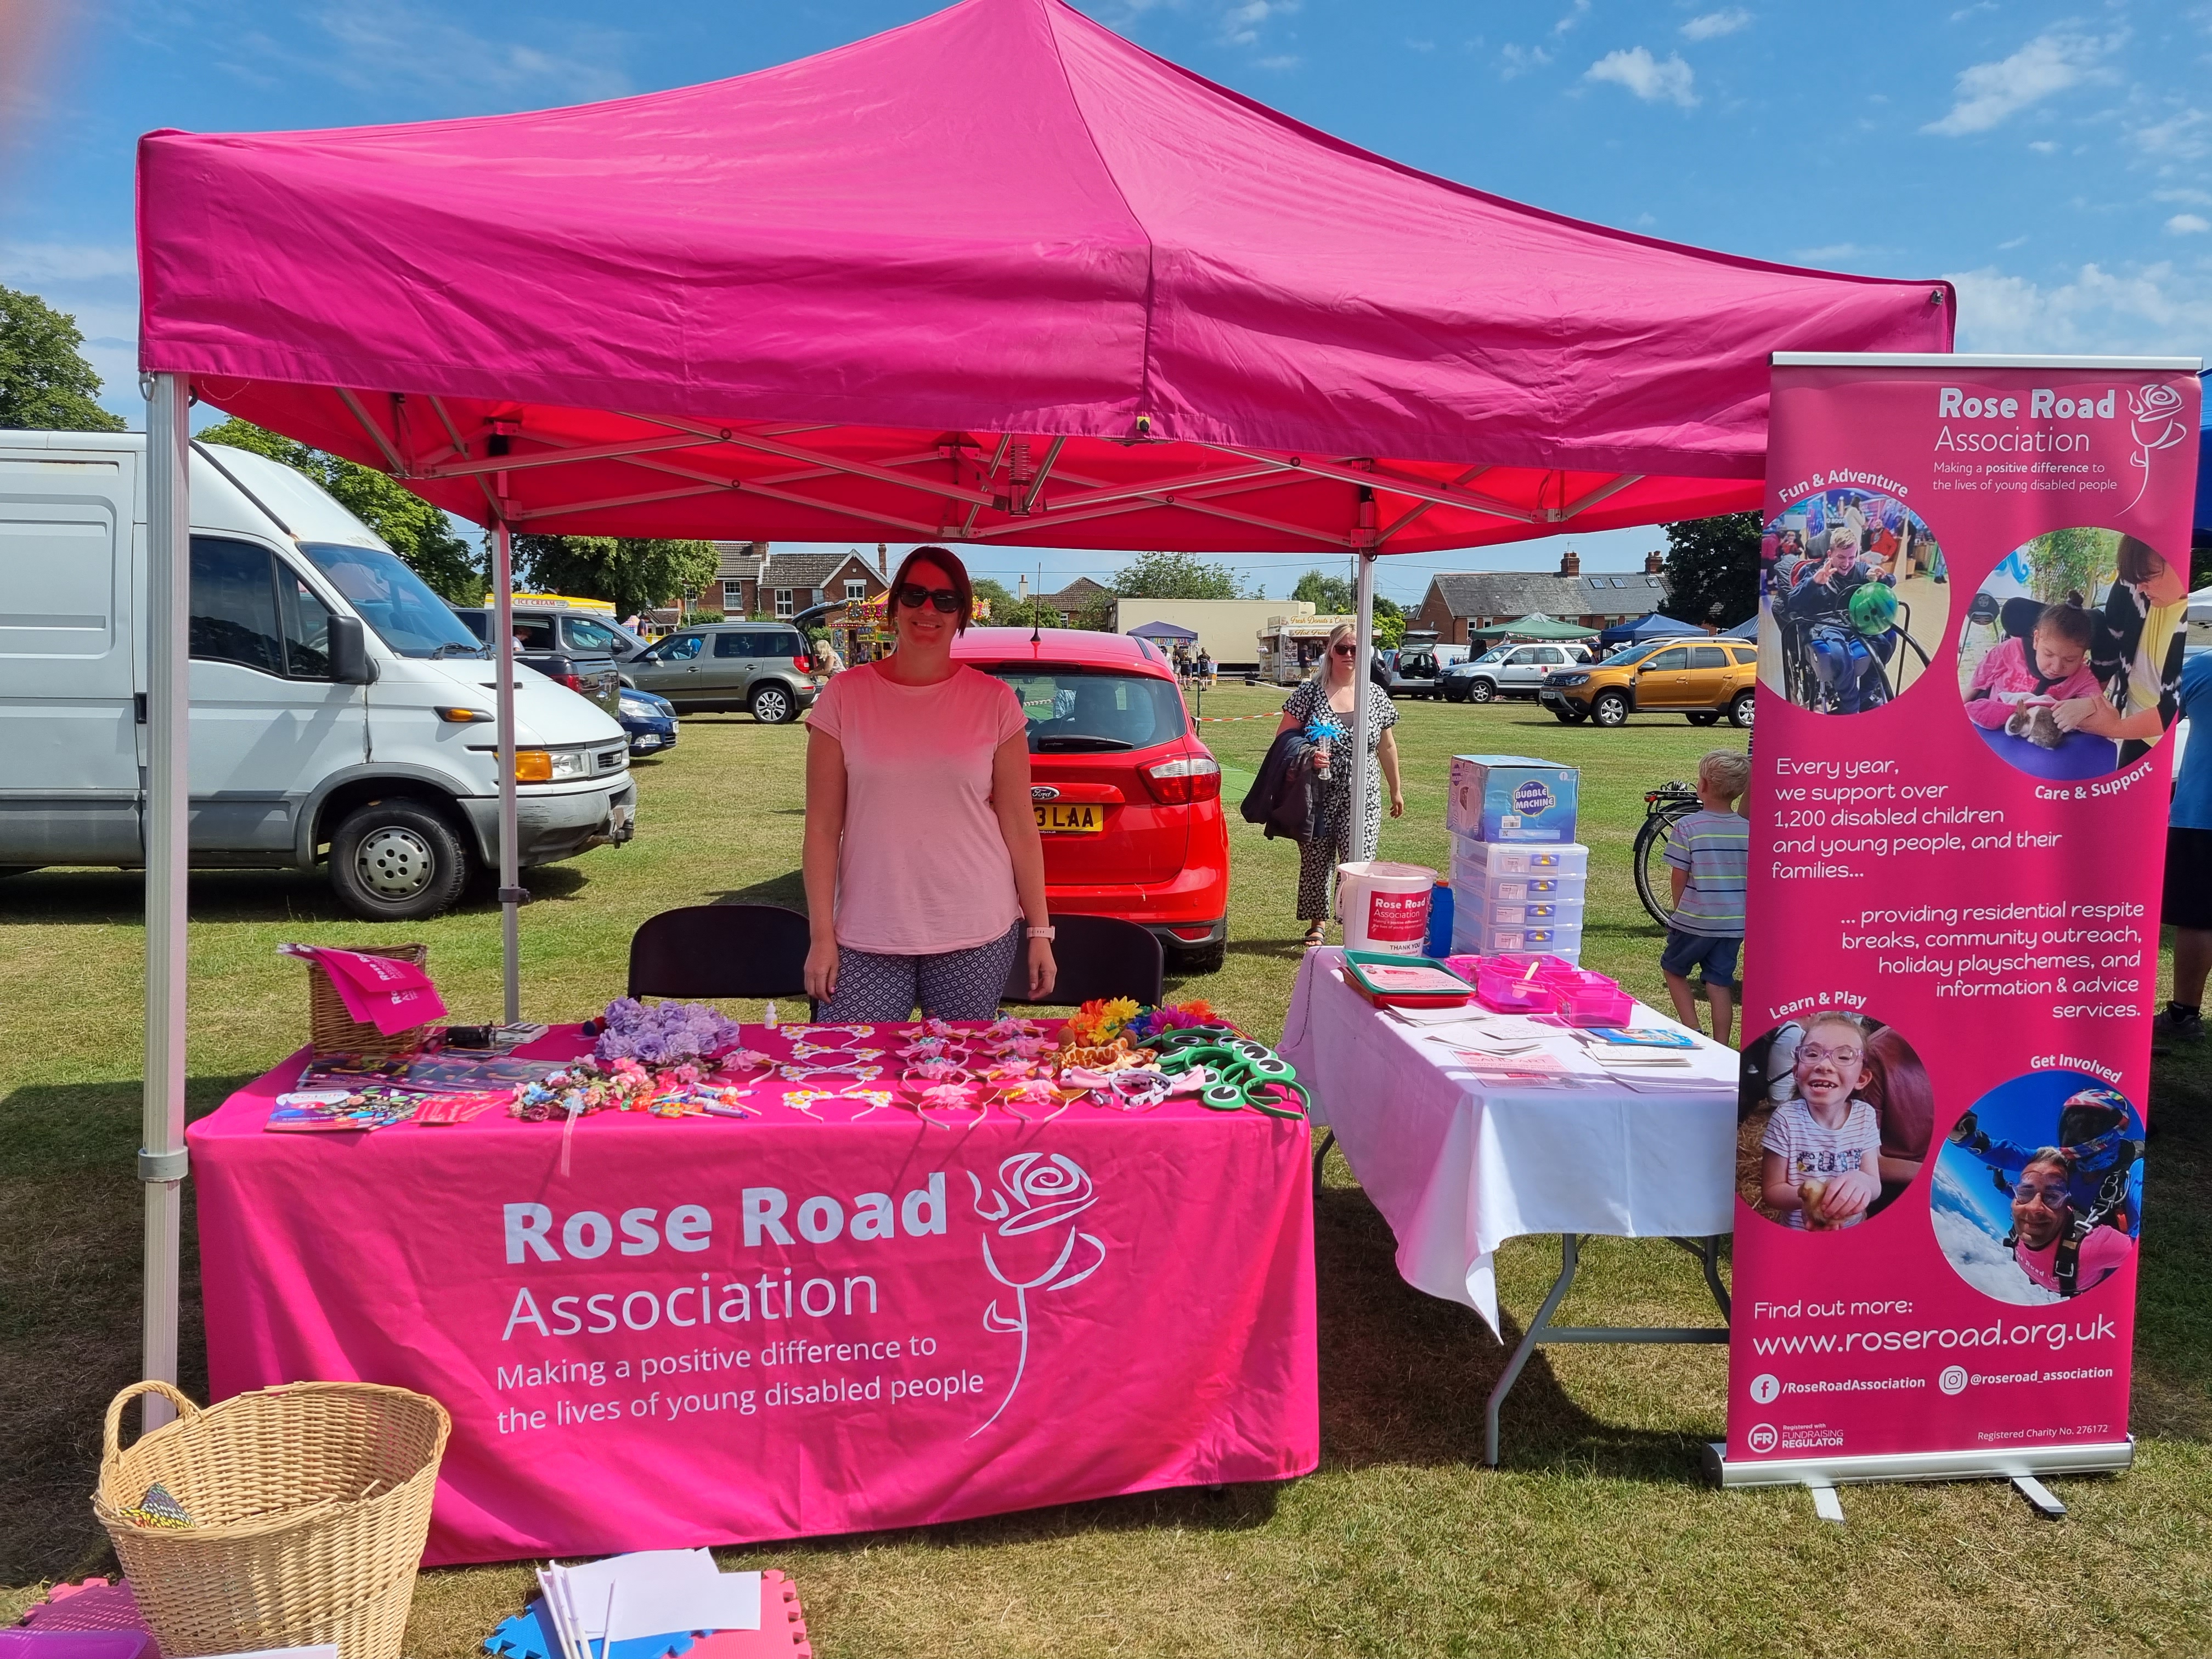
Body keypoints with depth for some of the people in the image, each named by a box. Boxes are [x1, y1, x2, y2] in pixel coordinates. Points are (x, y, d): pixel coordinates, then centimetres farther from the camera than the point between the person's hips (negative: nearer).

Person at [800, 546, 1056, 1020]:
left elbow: (1020, 826, 3)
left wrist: (1039, 931, 1)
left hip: (977, 936, 0)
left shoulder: (994, 700, 2)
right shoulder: (845, 696, 2)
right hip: (866, 941, 0)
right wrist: (821, 934, -3)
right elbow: (822, 827, 2)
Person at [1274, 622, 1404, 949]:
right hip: (1317, 796, 0)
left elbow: (1387, 746, 14)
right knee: (1316, 862, 9)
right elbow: (1283, 737, -1)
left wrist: (1396, 790, 18)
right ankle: (1318, 924, 27)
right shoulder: (1309, 692, -1)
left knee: (1357, 865, -8)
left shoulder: (1376, 697, 5)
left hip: (1361, 797, 0)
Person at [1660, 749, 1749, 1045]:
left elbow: (1679, 877, -8)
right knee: (1720, 982, 9)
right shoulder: (1748, 830, -1)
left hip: (1695, 920, -4)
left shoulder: (1687, 827, -12)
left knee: (1673, 968, 16)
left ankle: (1692, 1031, 9)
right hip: (1736, 921, 4)